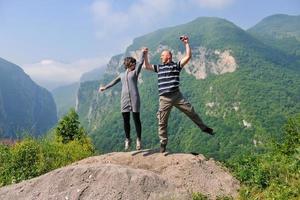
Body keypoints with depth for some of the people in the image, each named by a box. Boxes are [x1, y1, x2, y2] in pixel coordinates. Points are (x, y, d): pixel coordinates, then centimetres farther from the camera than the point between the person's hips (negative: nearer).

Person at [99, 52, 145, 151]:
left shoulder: (135, 72, 10)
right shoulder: (122, 75, 20)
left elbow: (141, 63, -4)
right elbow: (114, 82, 32)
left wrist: (143, 53, -16)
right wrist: (105, 87, 39)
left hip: (134, 98, -3)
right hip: (124, 99, 3)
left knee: (136, 119, -3)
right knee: (126, 121, 3)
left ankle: (139, 139, 7)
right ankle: (127, 139, 16)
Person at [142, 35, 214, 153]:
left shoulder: (176, 65, 4)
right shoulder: (159, 67, 15)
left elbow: (188, 56, -3)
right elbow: (147, 67, 17)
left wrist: (186, 43, -5)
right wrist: (145, 55, 8)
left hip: (177, 96, -2)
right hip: (164, 99, 2)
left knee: (191, 112, 2)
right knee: (162, 122, 2)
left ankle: (204, 128, 25)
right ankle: (163, 143, 14)